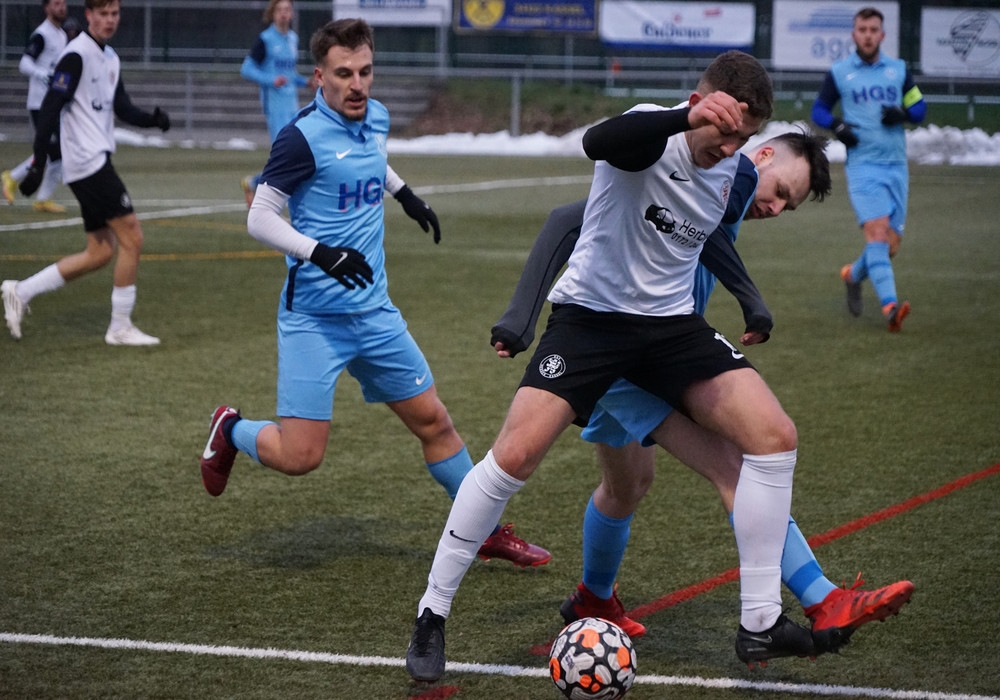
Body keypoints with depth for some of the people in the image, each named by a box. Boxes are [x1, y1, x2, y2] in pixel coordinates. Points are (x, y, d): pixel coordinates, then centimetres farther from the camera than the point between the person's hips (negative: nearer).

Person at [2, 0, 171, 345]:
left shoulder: (110, 58, 15)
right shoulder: (76, 55, -12)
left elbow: (122, 108, 18)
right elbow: (50, 109, -16)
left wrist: (152, 118, -3)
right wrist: (38, 165, -19)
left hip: (97, 162, 9)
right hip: (87, 161, -9)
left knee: (99, 253, 10)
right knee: (131, 237, -9)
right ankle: (120, 327, 0)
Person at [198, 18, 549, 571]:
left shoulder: (376, 118, 6)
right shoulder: (304, 137, -16)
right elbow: (259, 219, -16)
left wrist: (406, 194, 38)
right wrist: (321, 253, -27)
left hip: (374, 312, 7)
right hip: (313, 318, -7)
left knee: (433, 421, 12)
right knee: (299, 456, -10)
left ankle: (485, 531, 26)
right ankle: (231, 431, 20)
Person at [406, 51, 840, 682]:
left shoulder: (731, 167, 2)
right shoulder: (649, 131, -20)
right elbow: (597, 143, -47)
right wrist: (687, 118, -62)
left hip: (672, 322, 6)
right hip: (591, 314, -6)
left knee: (776, 435, -10)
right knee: (515, 453, -19)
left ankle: (760, 622, -3)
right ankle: (432, 614, -1)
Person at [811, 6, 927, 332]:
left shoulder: (898, 70, 11)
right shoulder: (839, 72, 5)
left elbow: (919, 108, 15)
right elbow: (819, 109, 12)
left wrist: (902, 113, -8)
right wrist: (836, 125, -9)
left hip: (895, 165, 3)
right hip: (862, 164, -3)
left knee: (890, 246, 3)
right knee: (876, 230, -22)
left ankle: (854, 275, 35)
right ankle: (890, 306, -32)